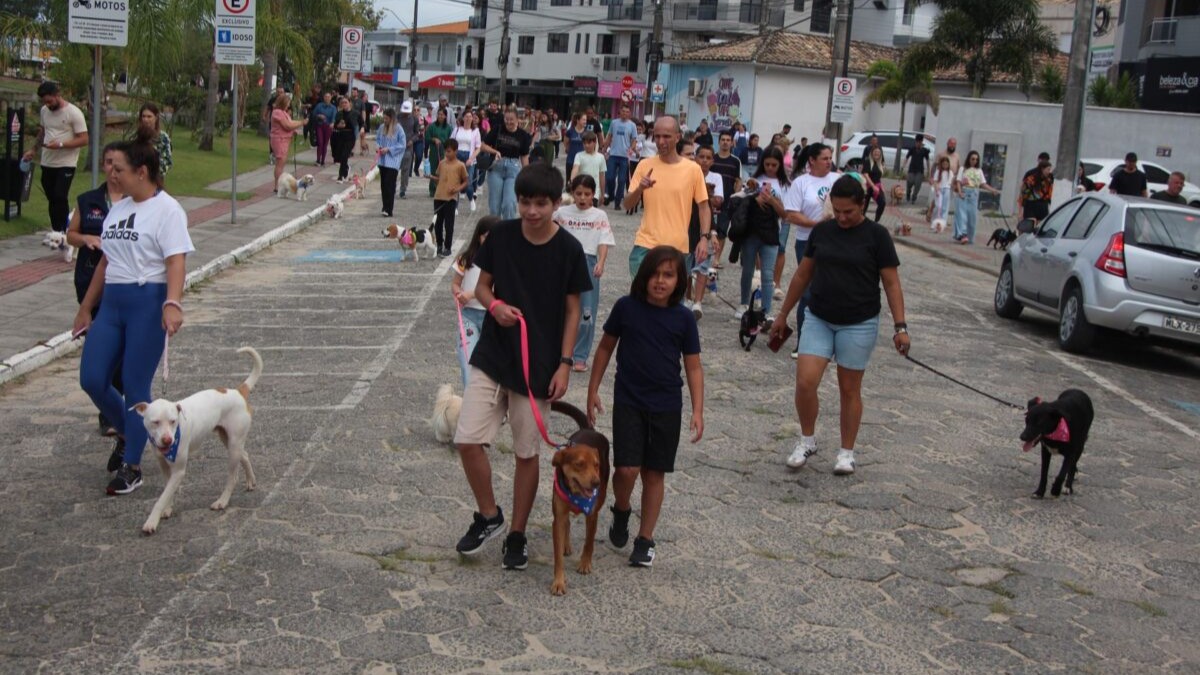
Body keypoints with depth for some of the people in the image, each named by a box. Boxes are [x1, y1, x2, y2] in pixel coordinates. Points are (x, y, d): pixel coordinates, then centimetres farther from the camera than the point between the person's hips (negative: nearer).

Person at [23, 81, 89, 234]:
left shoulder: (74, 113, -12)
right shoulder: (44, 111, 8)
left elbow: (84, 139, -14)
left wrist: (60, 144, -22)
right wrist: (33, 149, 16)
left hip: (66, 164, -6)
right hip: (47, 163, 6)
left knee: (60, 198, -14)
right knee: (52, 199, 9)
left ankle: (62, 232, -9)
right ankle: (55, 231, 17)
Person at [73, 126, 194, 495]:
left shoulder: (166, 209, -9)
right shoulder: (118, 208, 14)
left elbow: (176, 262, -18)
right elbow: (106, 263, 20)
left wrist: (173, 303, -32)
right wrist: (85, 307, 23)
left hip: (148, 303, -7)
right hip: (112, 303, 7)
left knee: (135, 387, -2)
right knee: (92, 380, 3)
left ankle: (132, 467, 11)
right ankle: (127, 433, 30)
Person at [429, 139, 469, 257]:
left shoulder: (460, 165, -3)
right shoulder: (442, 163, 10)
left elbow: (466, 181, 3)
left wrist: (458, 188, -13)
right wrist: (432, 178, -2)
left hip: (451, 198, -5)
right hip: (438, 197, 5)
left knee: (448, 225, -1)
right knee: (437, 223, 10)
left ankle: (447, 248, 8)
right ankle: (439, 245, 24)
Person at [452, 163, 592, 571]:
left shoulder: (568, 249, -8)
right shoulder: (501, 235, -2)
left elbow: (572, 310, -2)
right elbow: (482, 285, 7)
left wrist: (564, 363, -7)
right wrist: (495, 306, -15)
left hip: (538, 366, -2)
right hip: (492, 357, 2)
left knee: (527, 453, 7)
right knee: (467, 440, -7)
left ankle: (517, 534, 24)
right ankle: (488, 515, 17)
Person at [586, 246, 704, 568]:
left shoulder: (683, 318, -3)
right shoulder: (626, 308, -4)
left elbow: (694, 367, 2)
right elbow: (606, 347, 8)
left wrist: (698, 411, -4)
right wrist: (593, 389, 8)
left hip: (667, 407, 1)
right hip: (628, 402, -1)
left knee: (655, 473, 6)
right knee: (627, 469, -11)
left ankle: (645, 539, 19)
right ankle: (621, 511, 21)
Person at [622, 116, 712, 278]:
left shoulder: (693, 169, -1)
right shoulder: (645, 165, 1)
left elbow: (704, 206, 4)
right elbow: (627, 205, 2)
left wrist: (704, 237, -8)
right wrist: (639, 189, -18)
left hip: (678, 248, 0)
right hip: (645, 246, 0)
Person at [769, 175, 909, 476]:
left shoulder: (876, 235, -6)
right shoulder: (821, 231, 4)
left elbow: (891, 283, -5)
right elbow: (803, 274, 13)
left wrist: (900, 326, -12)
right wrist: (783, 315, 15)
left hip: (859, 324, -3)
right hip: (818, 319, 3)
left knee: (849, 389, 6)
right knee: (805, 382, -8)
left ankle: (847, 452, 22)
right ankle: (807, 440, 15)